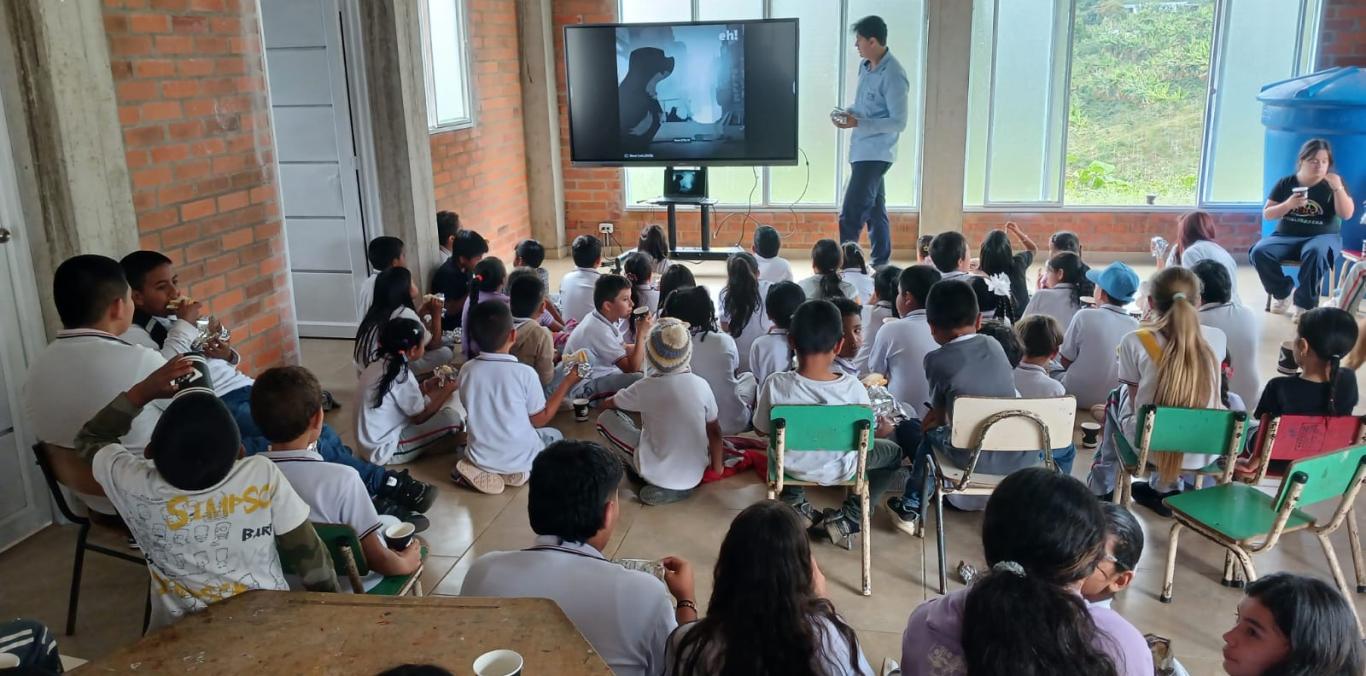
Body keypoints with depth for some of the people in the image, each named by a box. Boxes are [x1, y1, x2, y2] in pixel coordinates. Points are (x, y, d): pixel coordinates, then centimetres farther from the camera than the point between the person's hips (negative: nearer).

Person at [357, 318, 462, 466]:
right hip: (385, 450, -9)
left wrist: (425, 387, 14)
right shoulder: (401, 375, -21)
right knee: (452, 417, -17)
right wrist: (446, 391, 0)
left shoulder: (378, 364, 3)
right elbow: (420, 417, -10)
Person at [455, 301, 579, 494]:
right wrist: (567, 383, -1)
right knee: (555, 435, 26)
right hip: (519, 461, -3)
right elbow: (540, 420, -7)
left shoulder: (467, 370, -8)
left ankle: (479, 469, 8)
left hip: (479, 456, 3)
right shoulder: (525, 373, -19)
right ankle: (518, 471, 4)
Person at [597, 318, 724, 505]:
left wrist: (620, 396, 26)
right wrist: (717, 467, 18)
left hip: (658, 476, -4)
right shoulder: (701, 385, -9)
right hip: (695, 477, 4)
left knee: (605, 418, 7)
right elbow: (715, 431, 2)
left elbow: (607, 405, 3)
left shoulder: (645, 387, -16)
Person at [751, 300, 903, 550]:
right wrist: (884, 428, 12)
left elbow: (762, 430, -8)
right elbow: (868, 435, -10)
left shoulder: (775, 384, -25)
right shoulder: (853, 387, -25)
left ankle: (795, 504, 25)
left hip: (793, 467, 2)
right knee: (893, 451, 26)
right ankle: (849, 519, 13)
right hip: (840, 469, -2)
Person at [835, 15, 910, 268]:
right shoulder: (865, 66, 8)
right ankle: (881, 264, 25)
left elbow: (898, 122, -20)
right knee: (874, 210, 16)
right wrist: (848, 112, 0)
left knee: (850, 215, -11)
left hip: (875, 154, -9)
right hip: (862, 151, 9)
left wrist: (857, 123, -24)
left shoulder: (893, 75, -19)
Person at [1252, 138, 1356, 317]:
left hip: (1322, 236, -2)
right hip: (1286, 236, 2)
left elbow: (1347, 214, -6)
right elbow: (1267, 214, 5)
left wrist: (1338, 188, -18)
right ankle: (1283, 292, -3)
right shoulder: (1286, 183, 7)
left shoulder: (1334, 184, 5)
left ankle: (1304, 304, -25)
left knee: (1315, 253, -40)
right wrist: (1288, 204, -13)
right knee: (1258, 252, -27)